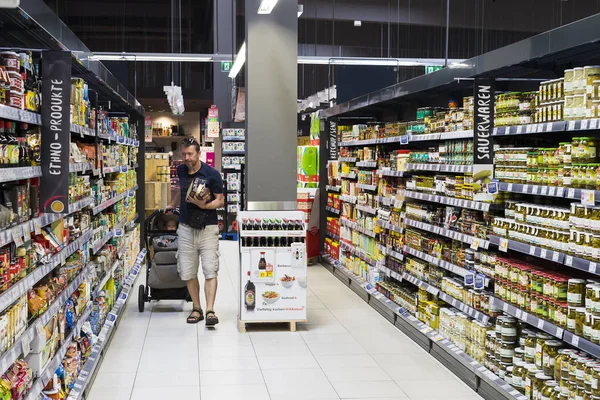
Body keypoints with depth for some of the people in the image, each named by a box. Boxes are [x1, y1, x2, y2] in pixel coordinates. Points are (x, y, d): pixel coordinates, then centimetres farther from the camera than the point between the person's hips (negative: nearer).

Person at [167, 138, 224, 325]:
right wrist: (172, 205, 27)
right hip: (186, 228, 5)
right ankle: (196, 308, 17)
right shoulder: (181, 171, 7)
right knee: (187, 272, 5)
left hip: (208, 227, -5)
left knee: (210, 270, -10)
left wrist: (203, 205, -20)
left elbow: (221, 201, -6)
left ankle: (210, 311, -9)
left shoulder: (212, 174, -9)